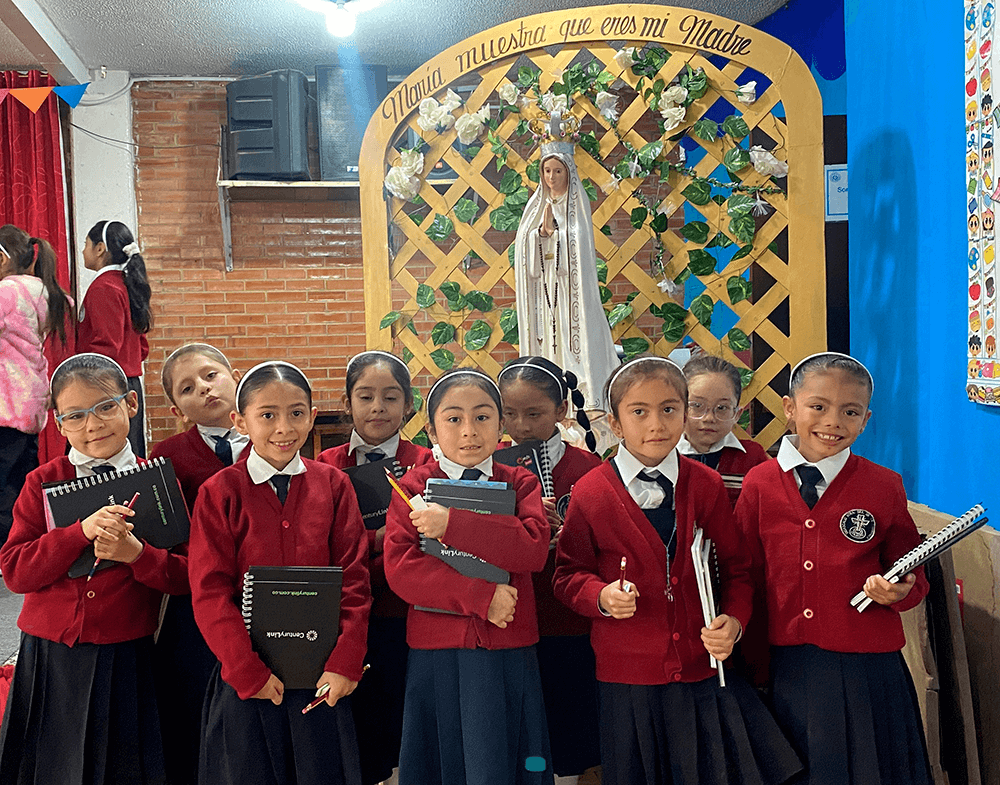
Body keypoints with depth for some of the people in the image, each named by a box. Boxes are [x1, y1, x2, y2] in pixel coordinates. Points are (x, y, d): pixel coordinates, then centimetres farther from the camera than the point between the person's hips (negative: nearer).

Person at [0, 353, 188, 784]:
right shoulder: (43, 483, 1)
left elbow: (187, 576, -4)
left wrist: (136, 554, -22)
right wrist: (81, 531, -20)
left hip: (127, 659, -1)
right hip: (50, 657, 2)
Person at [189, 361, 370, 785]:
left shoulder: (333, 485, 1)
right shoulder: (220, 493, -5)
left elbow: (354, 579, 0)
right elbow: (210, 592, -6)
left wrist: (346, 663, -7)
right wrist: (249, 671, -10)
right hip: (247, 680, -1)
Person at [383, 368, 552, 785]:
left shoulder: (520, 483, 4)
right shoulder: (414, 485, 1)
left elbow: (534, 548, -13)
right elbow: (399, 567, -10)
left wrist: (452, 523, -20)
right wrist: (480, 597, -17)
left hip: (509, 650, 0)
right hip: (435, 652, 0)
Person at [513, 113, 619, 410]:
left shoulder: (577, 202, 2)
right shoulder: (538, 204, 14)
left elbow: (578, 241, -8)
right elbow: (523, 241, 6)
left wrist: (553, 230, -11)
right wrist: (541, 231, -10)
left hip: (570, 282, -4)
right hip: (542, 283, 4)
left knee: (573, 332, -8)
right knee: (548, 335, 1)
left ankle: (586, 397, -7)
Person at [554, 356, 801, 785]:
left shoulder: (706, 486, 0)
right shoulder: (590, 493, -5)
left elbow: (736, 568, 7)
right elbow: (569, 574, 1)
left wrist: (733, 621, -9)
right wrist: (601, 596, -18)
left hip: (703, 671, 2)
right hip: (627, 679, -1)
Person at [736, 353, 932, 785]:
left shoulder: (884, 486, -4)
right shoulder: (759, 483, -2)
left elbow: (911, 572, 7)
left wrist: (899, 591, -16)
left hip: (866, 668, -1)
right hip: (787, 668, 1)